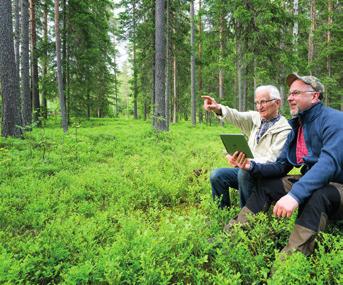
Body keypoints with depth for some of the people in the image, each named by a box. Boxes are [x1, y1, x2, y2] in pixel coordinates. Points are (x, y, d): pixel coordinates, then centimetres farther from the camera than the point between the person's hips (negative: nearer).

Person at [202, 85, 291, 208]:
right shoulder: (255, 118, 5)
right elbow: (237, 117, -14)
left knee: (244, 173, -34)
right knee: (216, 175, -10)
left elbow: (272, 160, -22)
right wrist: (218, 108, -34)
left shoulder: (284, 130, -14)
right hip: (247, 169, 7)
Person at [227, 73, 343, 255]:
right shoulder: (297, 126, 8)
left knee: (316, 195, -38)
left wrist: (294, 195, -45)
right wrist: (252, 166, -14)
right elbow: (281, 166, 6)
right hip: (311, 182, 8)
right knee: (266, 183, 5)